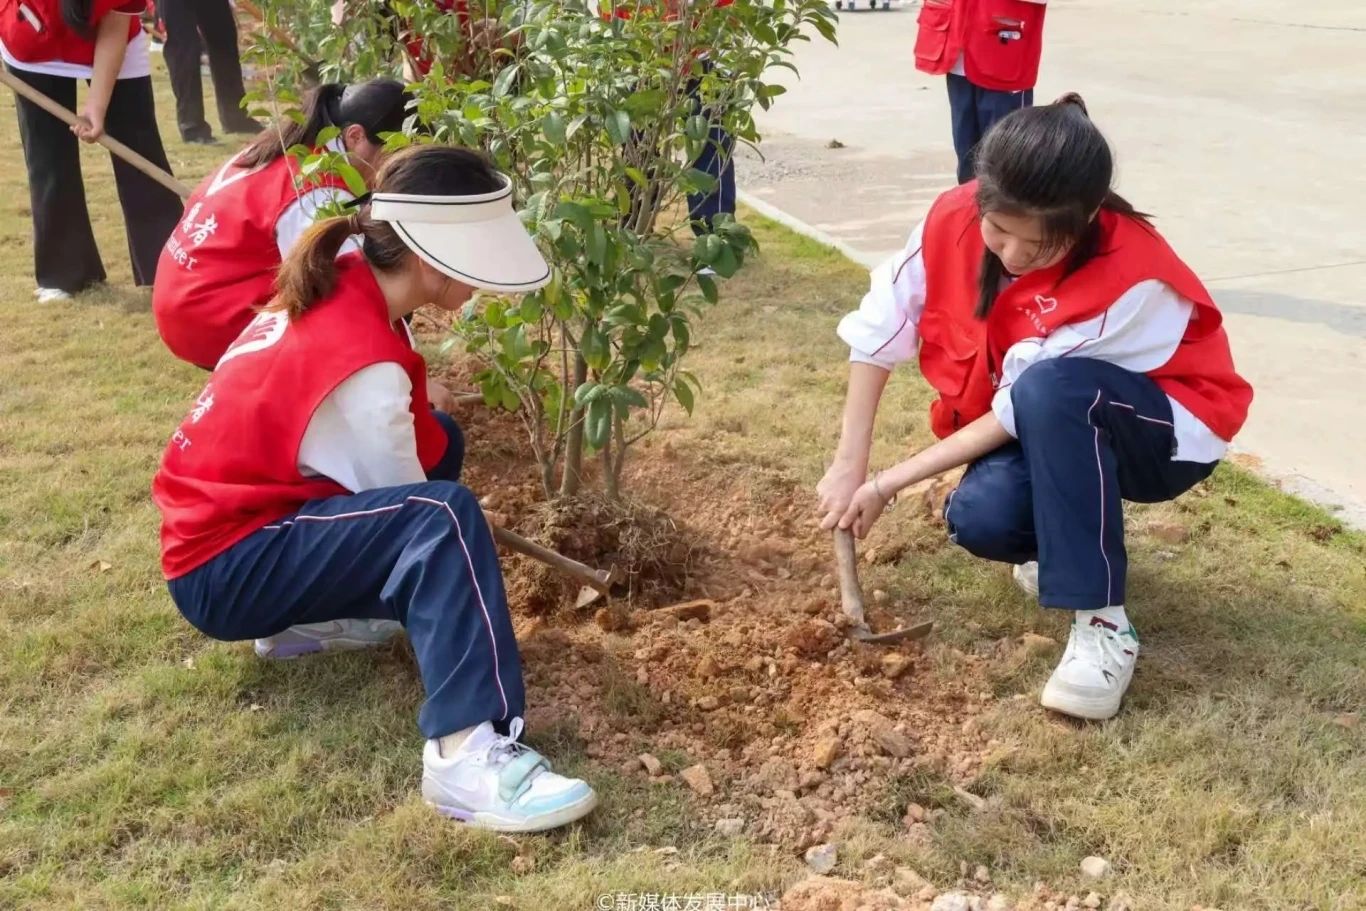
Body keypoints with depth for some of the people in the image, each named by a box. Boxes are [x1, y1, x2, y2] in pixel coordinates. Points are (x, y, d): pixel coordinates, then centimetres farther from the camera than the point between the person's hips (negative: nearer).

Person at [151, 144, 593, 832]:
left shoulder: (338, 287, -2)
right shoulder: (364, 366, -27)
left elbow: (414, 442, 9)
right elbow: (419, 516, -15)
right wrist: (469, 564, 4)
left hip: (234, 518, 9)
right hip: (224, 571, -9)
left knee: (437, 445, 11)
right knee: (443, 515, -28)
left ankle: (309, 616, 11)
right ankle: (466, 754, -35)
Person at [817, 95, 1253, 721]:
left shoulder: (1132, 282, -34)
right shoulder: (955, 219, -20)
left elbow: (1019, 410, -27)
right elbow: (877, 332, -11)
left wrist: (888, 483, -21)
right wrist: (849, 466, -14)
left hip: (1167, 431, -5)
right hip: (1051, 436, 5)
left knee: (1048, 389, -38)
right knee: (979, 520, -28)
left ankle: (1102, 623, -28)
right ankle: (1068, 537, 10)